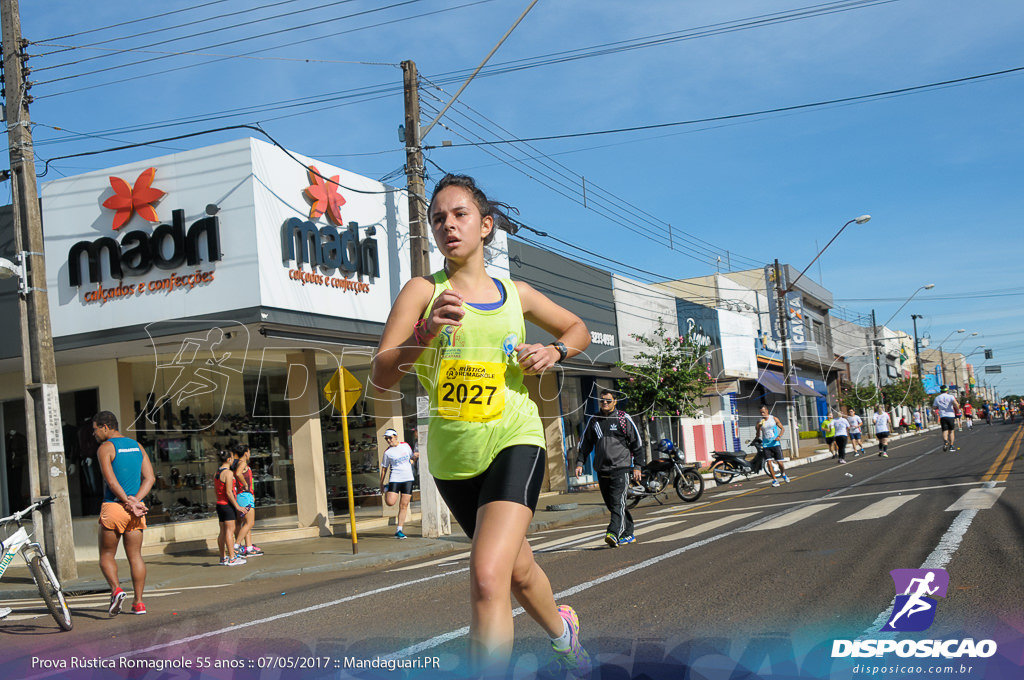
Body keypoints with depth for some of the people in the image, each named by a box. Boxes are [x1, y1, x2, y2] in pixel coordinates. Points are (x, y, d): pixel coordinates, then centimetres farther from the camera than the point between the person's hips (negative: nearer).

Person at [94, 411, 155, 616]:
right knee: (135, 556, 8)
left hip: (114, 506, -5)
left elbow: (111, 482, -16)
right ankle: (138, 602, 6)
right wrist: (135, 500, -6)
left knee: (107, 555, 8)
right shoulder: (137, 446, 13)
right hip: (137, 508, 5)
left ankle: (116, 589, -13)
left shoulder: (105, 448, -5)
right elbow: (150, 477, 5)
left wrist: (129, 504, -13)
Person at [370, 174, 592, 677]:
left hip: (514, 440, -1)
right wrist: (426, 332, -28)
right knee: (518, 569, 21)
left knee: (487, 577, -23)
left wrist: (554, 351, 0)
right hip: (452, 453, 2)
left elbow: (577, 328, 22)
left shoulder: (516, 294, 4)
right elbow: (380, 376, -12)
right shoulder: (423, 290, -3)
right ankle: (562, 631, 52)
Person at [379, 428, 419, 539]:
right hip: (395, 479, -2)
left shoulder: (405, 445, 8)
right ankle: (387, 490, 16)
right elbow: (384, 468, 6)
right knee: (390, 502, -19)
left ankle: (399, 530, 3)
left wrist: (415, 457, -1)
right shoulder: (387, 452, 1)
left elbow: (412, 458, 21)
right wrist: (381, 483, 4)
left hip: (408, 478, 2)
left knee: (404, 505, -1)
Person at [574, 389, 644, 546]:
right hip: (602, 471, 5)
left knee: (618, 503, -17)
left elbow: (637, 443, 5)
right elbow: (584, 443, 19)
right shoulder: (593, 421, 13)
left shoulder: (624, 418, 3)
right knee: (611, 505, 7)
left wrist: (637, 466, 0)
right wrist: (579, 462, 7)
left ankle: (613, 533, -27)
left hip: (621, 468, -5)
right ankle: (628, 534, 18)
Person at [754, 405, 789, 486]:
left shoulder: (774, 419, 1)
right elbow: (758, 435, 3)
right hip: (766, 445, 1)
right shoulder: (759, 422, 2)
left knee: (779, 462, -1)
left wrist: (779, 436, -11)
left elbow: (782, 429, 6)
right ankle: (774, 480, -3)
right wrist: (758, 428, -16)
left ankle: (783, 474, 29)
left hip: (775, 443, -1)